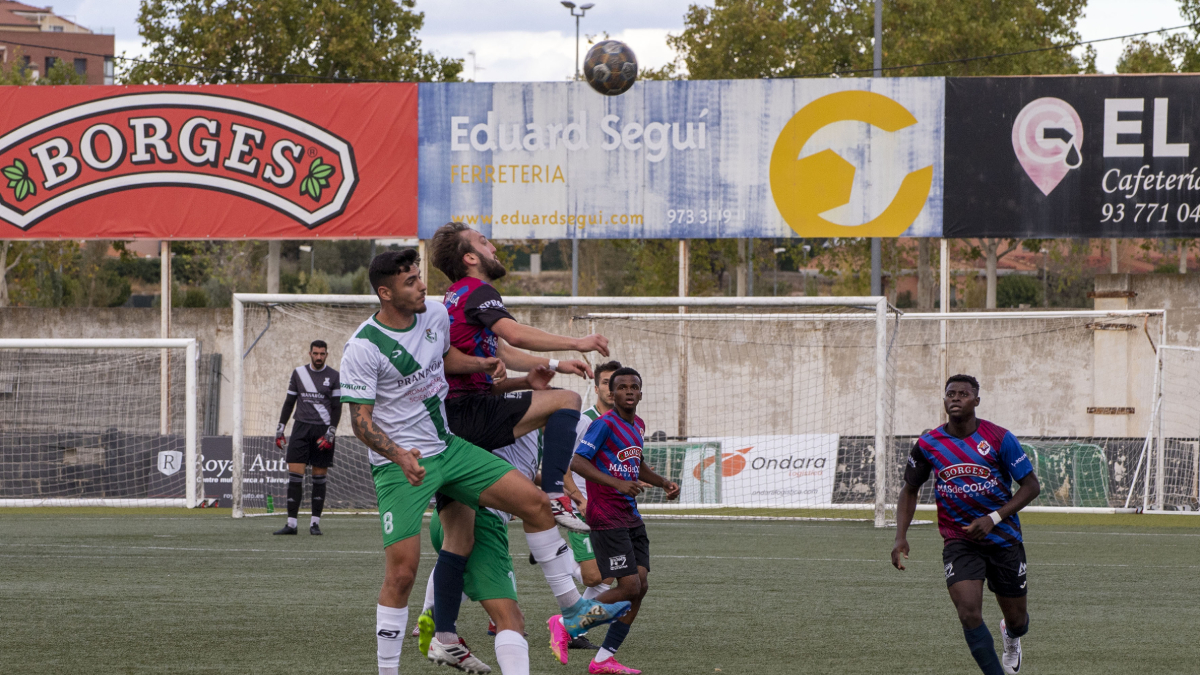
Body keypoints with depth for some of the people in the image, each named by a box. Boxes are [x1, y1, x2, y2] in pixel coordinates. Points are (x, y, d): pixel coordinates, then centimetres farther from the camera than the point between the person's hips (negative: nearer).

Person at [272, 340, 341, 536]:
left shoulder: (333, 376, 2)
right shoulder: (299, 373, 9)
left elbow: (337, 407, 0)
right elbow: (289, 402, 14)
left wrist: (330, 433, -9)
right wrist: (280, 429, 10)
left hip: (323, 431, -2)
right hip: (301, 428, 2)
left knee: (319, 478, 0)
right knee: (295, 474, -8)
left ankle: (315, 523, 7)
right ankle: (291, 523, -8)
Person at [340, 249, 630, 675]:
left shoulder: (435, 315, 2)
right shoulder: (363, 348, -18)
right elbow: (360, 420, -17)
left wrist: (481, 364, 4)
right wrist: (399, 455, -33)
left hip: (447, 448, 7)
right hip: (399, 465, -6)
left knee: (535, 503, -1)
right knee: (402, 570, -13)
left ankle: (573, 608, 11)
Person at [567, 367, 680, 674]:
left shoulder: (637, 425, 15)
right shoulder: (605, 424, -12)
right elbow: (577, 462, -19)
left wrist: (664, 483, 15)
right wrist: (617, 484, -27)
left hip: (630, 517, 9)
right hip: (607, 518, -9)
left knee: (640, 586, 2)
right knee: (629, 587, -14)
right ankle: (565, 624, 2)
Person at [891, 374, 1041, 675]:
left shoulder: (999, 439, -11)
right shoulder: (928, 444, -4)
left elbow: (1031, 486, -7)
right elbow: (910, 490, 9)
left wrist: (992, 518, -19)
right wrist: (901, 537, -4)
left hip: (1004, 539, 0)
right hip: (959, 542, 0)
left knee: (1016, 619, 11)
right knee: (969, 612, -21)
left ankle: (1011, 636, 50)